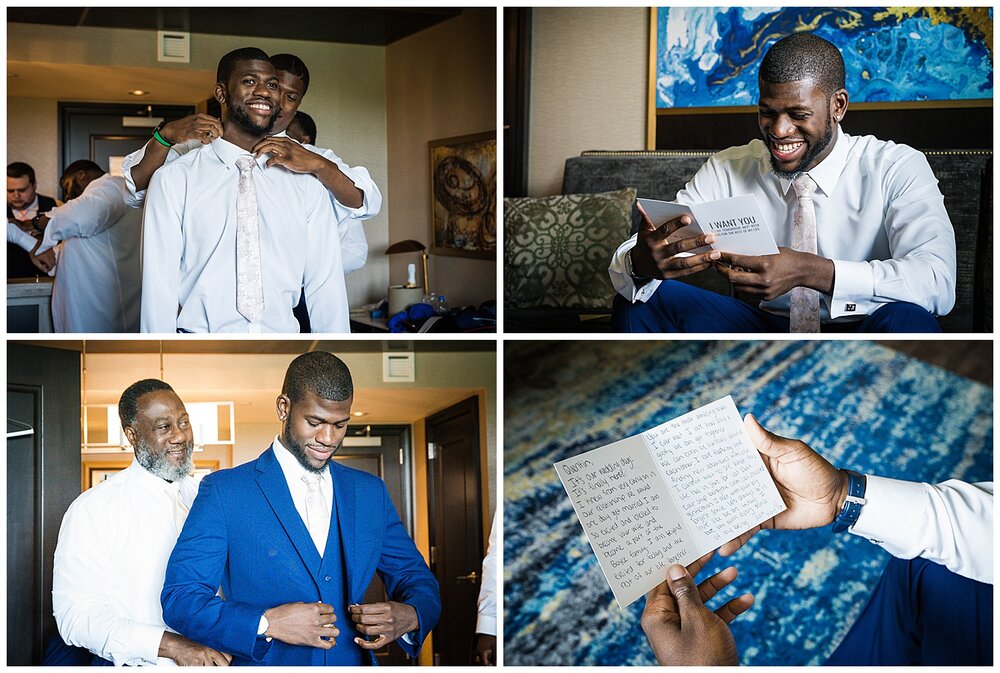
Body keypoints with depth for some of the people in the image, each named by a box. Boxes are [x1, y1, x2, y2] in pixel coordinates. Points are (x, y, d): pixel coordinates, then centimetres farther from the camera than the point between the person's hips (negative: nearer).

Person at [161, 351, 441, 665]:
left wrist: (409, 616, -6)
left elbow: (417, 579, 15)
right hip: (267, 665, -2)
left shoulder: (371, 492, 11)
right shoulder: (223, 491, 0)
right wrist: (267, 624, -15)